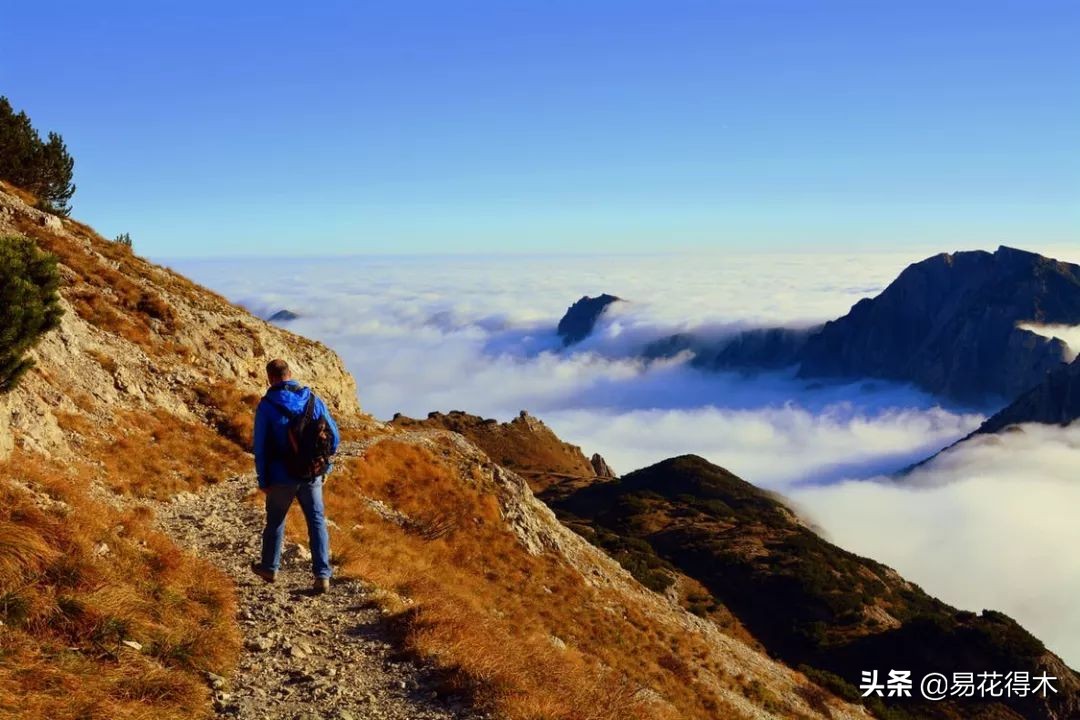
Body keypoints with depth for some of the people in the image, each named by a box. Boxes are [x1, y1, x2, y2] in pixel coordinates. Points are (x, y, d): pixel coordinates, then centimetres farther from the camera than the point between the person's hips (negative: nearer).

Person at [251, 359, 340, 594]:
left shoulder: (267, 406, -11)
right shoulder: (314, 400, -2)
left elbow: (261, 446, -9)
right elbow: (334, 437, 1)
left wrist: (263, 480, 0)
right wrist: (323, 466, 13)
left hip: (281, 477, -1)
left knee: (275, 522, 18)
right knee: (317, 522, 6)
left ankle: (269, 567, 35)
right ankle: (322, 575, 0)